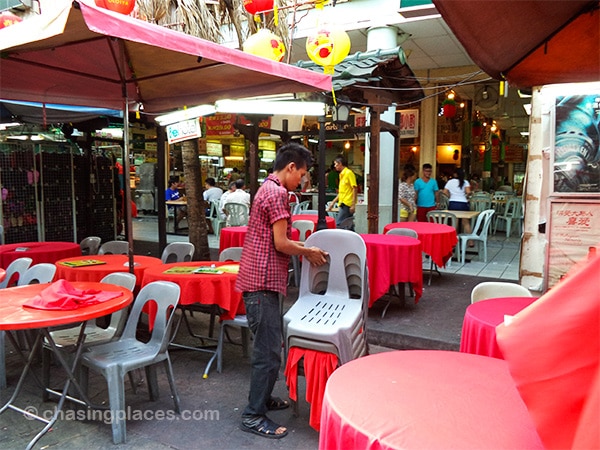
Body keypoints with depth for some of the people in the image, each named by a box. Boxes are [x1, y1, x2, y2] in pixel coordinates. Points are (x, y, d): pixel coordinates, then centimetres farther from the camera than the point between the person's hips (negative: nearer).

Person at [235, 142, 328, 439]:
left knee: (269, 345, 19)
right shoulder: (277, 192, -15)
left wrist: (302, 248, 16)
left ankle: (263, 398, 33)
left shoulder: (267, 188, 17)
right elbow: (281, 244, -17)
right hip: (262, 282, -11)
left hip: (260, 279, 11)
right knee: (269, 351, -3)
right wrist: (309, 252, -2)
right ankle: (253, 416, 8)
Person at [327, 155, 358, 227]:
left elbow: (355, 189, -13)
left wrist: (353, 204, -19)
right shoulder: (342, 174, 18)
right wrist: (333, 202, 24)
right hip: (343, 203, 9)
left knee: (338, 225, -11)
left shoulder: (349, 173, -8)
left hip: (347, 204, -9)